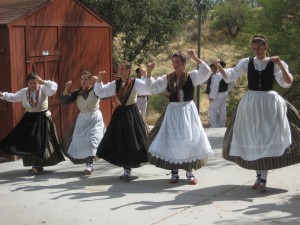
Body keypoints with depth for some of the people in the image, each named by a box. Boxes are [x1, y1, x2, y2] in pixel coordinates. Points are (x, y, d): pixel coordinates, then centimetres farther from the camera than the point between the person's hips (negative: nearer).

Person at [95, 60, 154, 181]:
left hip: (132, 114, -4)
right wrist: (99, 80, -9)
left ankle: (127, 171, 11)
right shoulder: (115, 84, 5)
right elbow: (101, 92, 6)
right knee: (119, 143, 6)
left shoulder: (136, 83, -7)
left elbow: (149, 89, -19)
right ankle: (127, 170, 20)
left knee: (132, 143, -2)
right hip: (120, 114, 4)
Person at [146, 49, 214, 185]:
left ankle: (190, 173, 15)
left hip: (188, 112, -1)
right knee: (171, 142, 1)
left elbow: (206, 72, -16)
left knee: (190, 141, 2)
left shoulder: (191, 76, -2)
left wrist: (195, 58, -23)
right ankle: (174, 173, 12)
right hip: (173, 112, 1)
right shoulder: (167, 79, 2)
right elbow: (152, 88, 0)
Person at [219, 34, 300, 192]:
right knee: (252, 140, 6)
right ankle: (259, 175, 20)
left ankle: (263, 179, 0)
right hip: (250, 103, 2)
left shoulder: (274, 64, -2)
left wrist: (280, 64, -21)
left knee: (268, 139, -4)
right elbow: (230, 76, 2)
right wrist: (219, 67, -16)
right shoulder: (246, 62, 2)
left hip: (269, 103, -2)